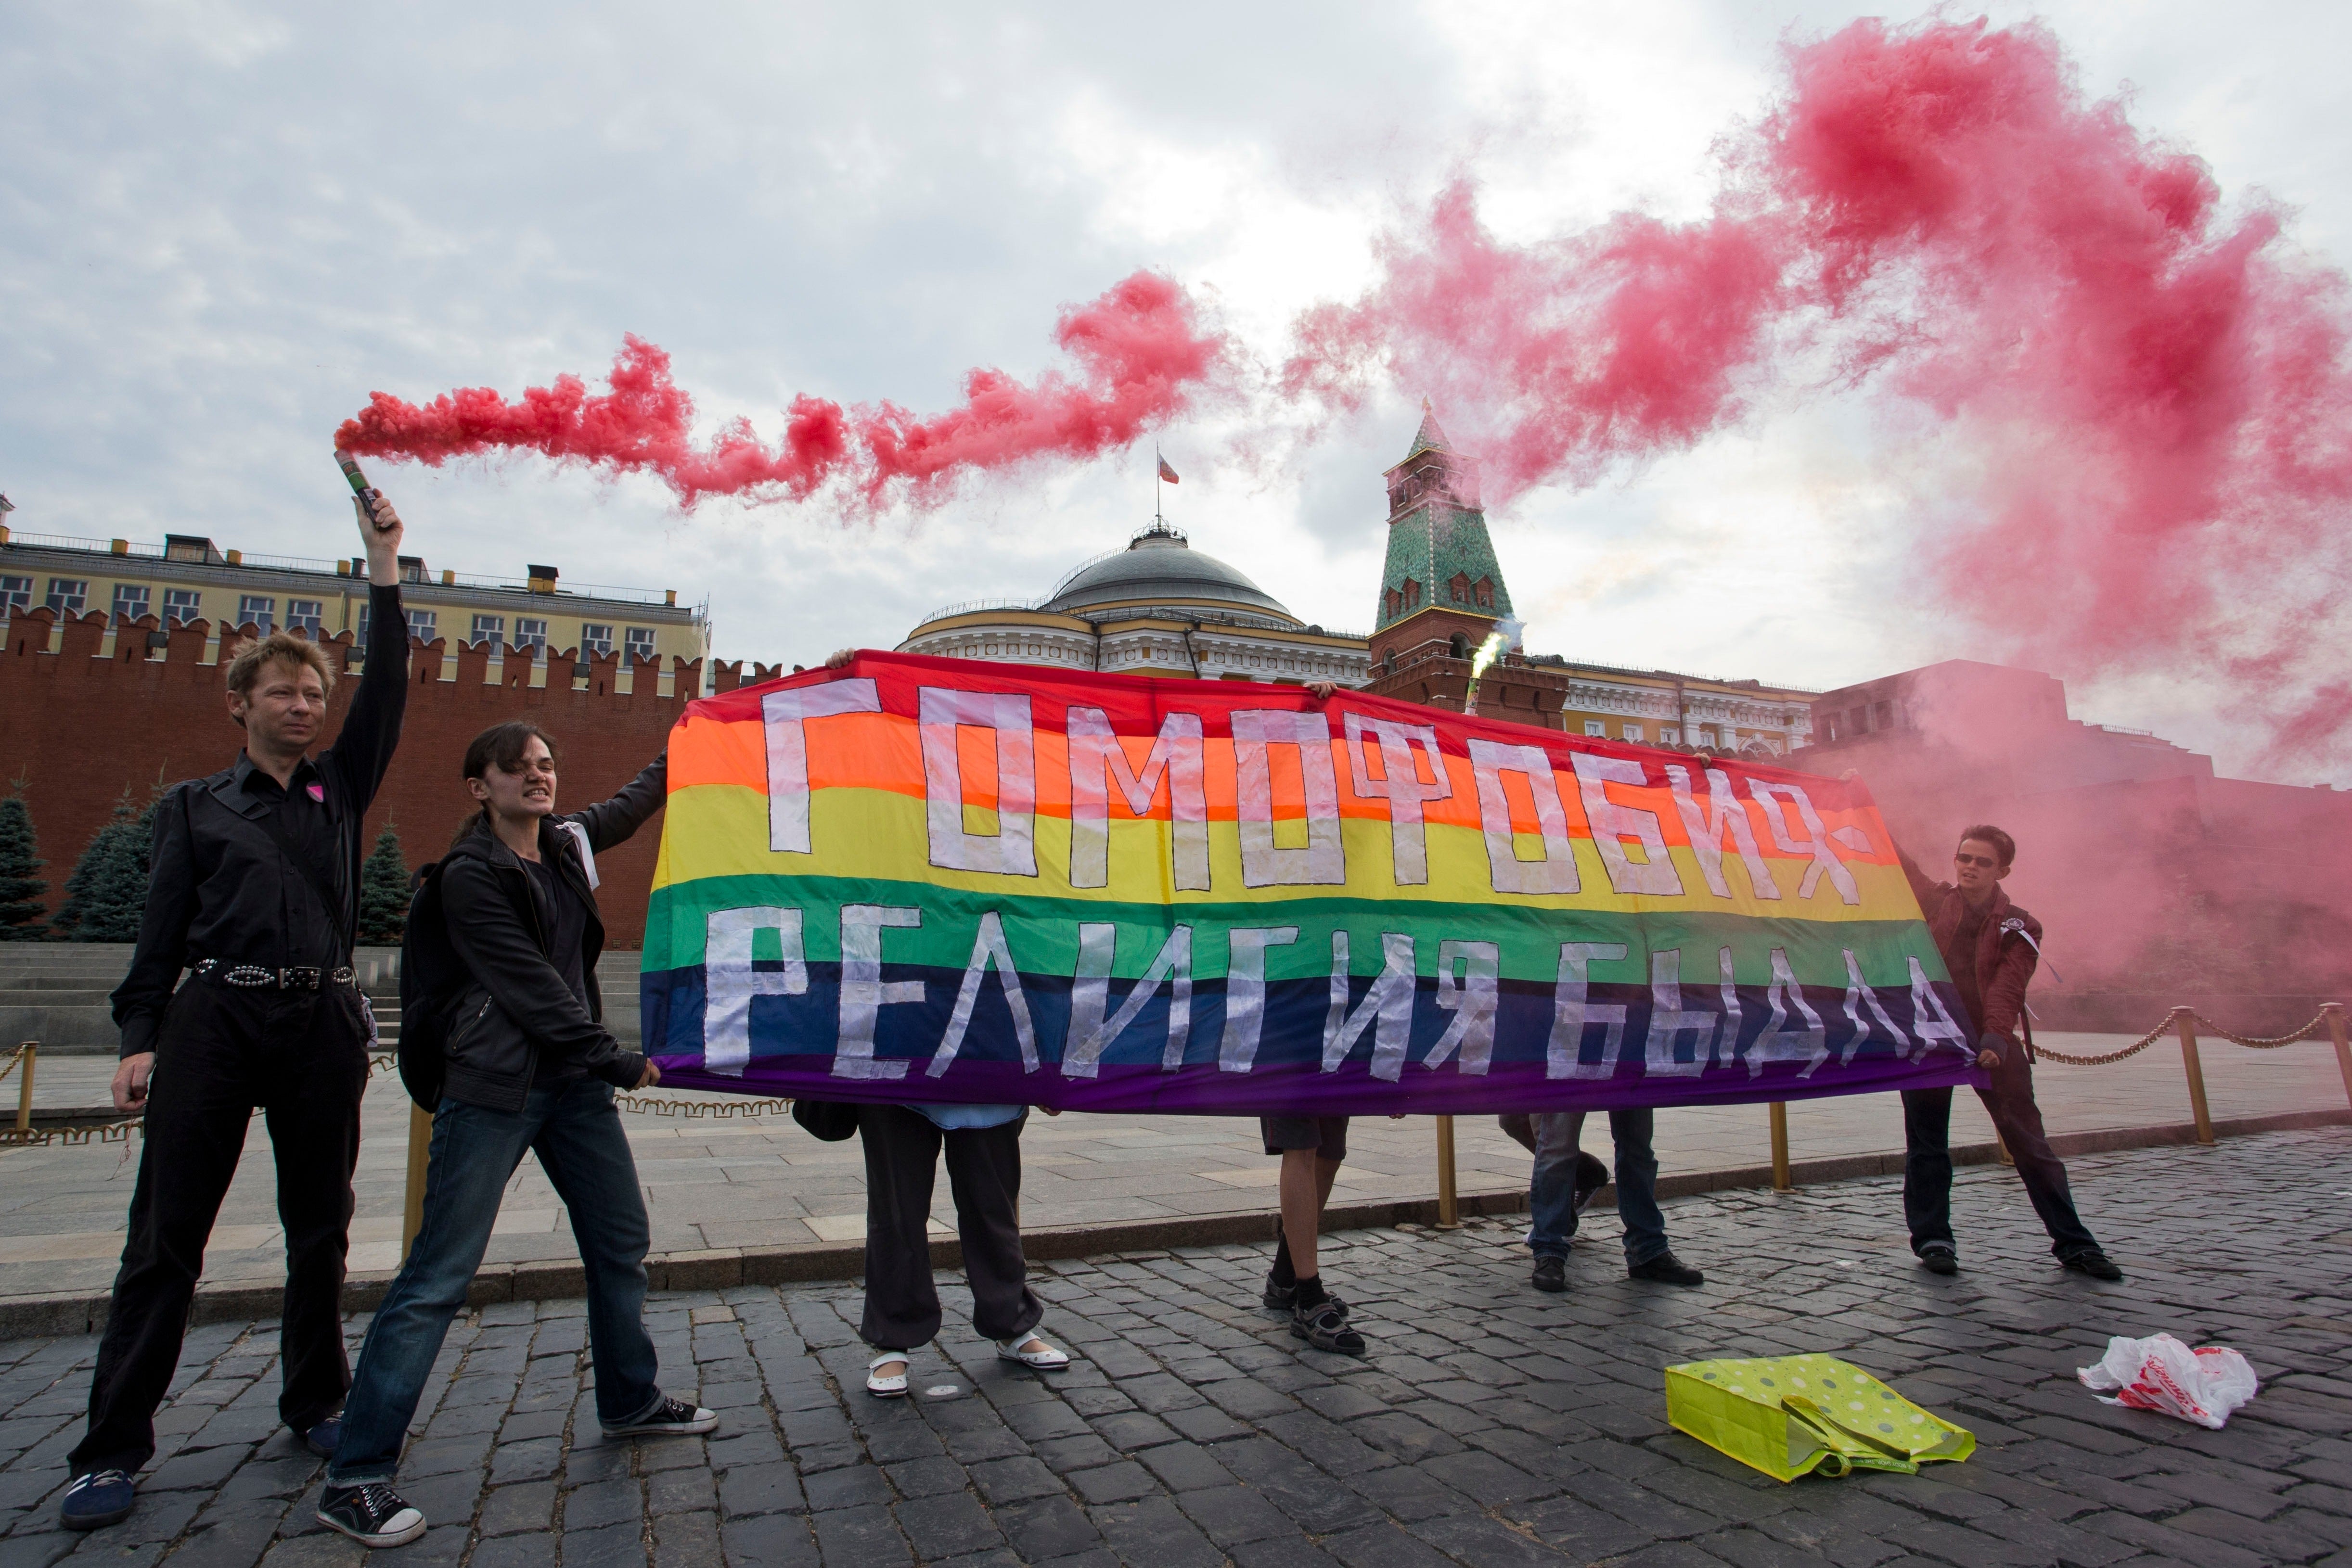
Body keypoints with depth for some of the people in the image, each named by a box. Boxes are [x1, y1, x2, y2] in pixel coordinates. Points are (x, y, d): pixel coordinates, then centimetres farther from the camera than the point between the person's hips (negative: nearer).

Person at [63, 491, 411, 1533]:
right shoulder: (195, 807, 10)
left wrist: (384, 563, 3)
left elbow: (387, 689, 5)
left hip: (322, 1025, 1)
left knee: (320, 1230, 8)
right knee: (166, 1235, 0)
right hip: (214, 1020, -1)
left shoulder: (340, 790, 13)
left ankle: (314, 1404, 22)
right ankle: (113, 1448, 10)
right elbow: (161, 931, 7)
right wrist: (140, 1040, -3)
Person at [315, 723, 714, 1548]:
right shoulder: (470, 875, -11)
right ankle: (356, 1477, 6)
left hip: (574, 1080, 7)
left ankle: (631, 1401, 31)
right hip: (495, 1088, -7)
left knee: (622, 1243, 13)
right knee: (439, 1277, -6)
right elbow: (530, 987, -16)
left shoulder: (566, 842, 9)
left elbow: (632, 804, 31)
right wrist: (620, 1062, -15)